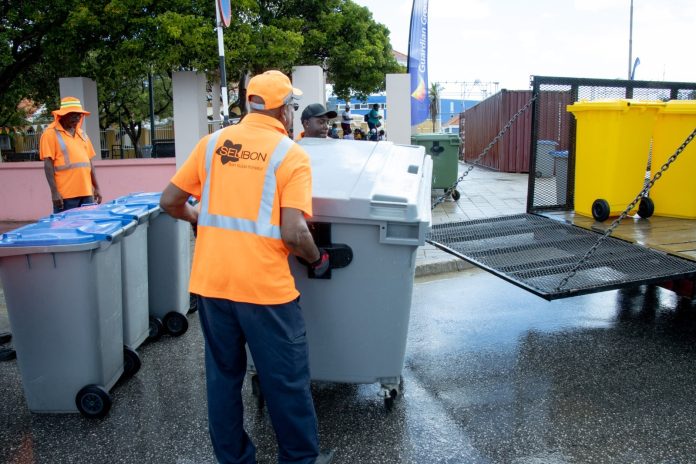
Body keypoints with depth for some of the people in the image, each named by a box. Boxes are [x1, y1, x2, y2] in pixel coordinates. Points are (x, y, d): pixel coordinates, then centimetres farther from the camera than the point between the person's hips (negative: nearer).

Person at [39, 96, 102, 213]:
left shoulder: (82, 134, 17)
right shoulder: (51, 134, -3)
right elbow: (48, 165, -8)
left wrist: (96, 188, 15)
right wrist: (54, 192, -15)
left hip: (86, 192, 6)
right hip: (65, 195, -6)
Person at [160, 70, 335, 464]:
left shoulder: (213, 143, 5)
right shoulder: (291, 154, -8)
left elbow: (170, 202, 8)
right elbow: (293, 234, -17)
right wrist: (318, 260, 2)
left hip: (210, 281, 5)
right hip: (264, 285, -5)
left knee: (223, 374, 19)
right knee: (285, 380, 11)